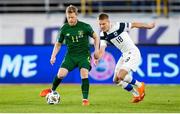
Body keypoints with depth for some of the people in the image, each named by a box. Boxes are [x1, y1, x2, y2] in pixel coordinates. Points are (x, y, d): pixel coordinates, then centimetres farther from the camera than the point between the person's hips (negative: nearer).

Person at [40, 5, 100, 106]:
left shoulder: (85, 26, -10)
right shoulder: (64, 28, -3)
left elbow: (96, 37, 4)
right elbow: (58, 43, 10)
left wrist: (96, 50, -5)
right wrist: (53, 56, -2)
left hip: (84, 54, -2)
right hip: (71, 55, 2)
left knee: (84, 74, -24)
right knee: (61, 74, -13)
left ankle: (85, 99, -14)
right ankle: (52, 90, 16)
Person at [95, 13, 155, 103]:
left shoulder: (118, 26, -18)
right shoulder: (103, 35, -2)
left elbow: (133, 25, -5)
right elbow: (102, 49, -12)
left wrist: (148, 26, 6)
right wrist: (97, 57, -35)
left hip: (133, 53, -8)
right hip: (124, 55, 8)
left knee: (121, 76, -21)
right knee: (116, 80, 10)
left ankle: (140, 85, 5)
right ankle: (136, 94, 25)